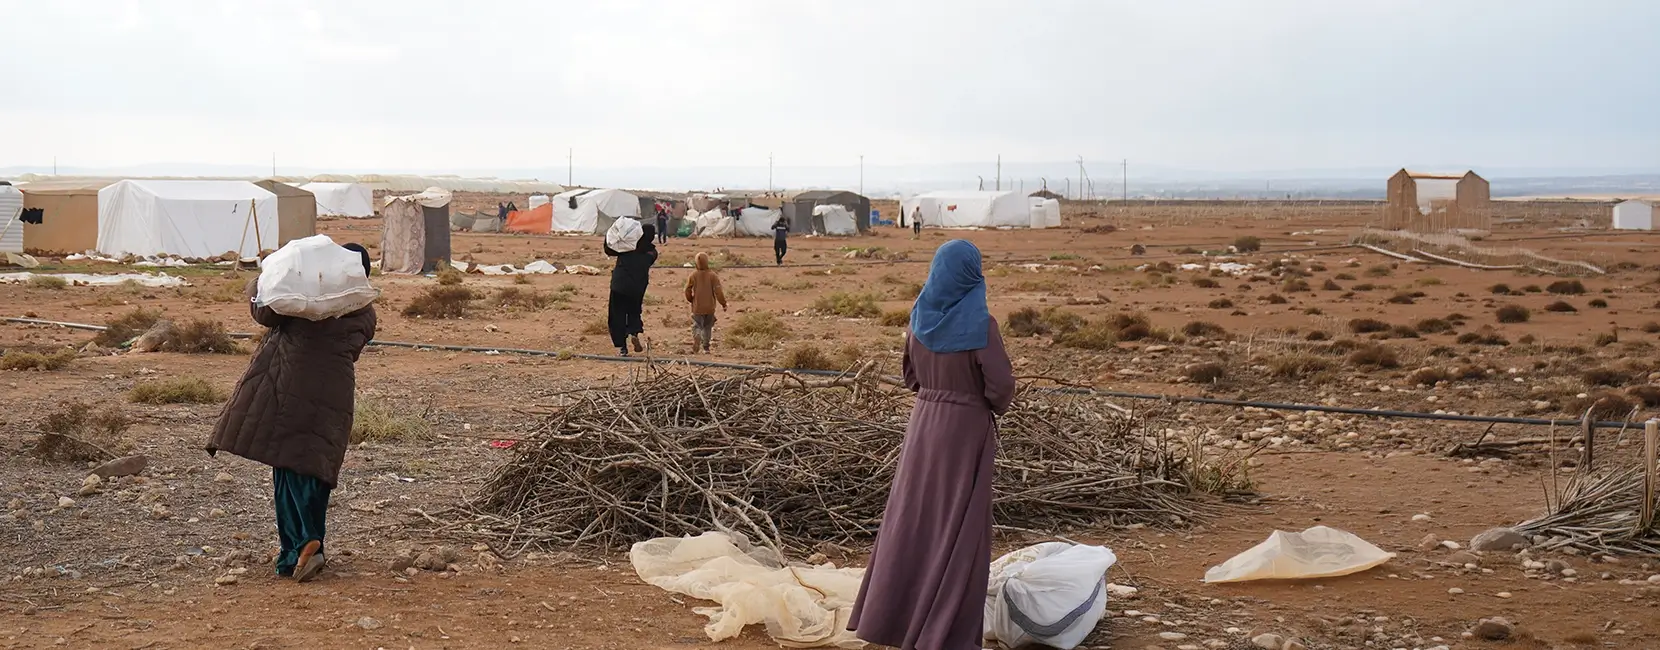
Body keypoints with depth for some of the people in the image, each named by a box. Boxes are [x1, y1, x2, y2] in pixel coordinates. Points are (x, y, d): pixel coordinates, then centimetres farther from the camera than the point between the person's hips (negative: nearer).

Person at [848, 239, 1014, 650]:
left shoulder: (921, 316, 1)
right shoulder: (980, 323, -17)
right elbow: (1000, 385, -17)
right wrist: (995, 407, 5)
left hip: (924, 422, 6)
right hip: (966, 428, -6)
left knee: (914, 517, 15)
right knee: (959, 527, 1)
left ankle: (893, 612, 20)